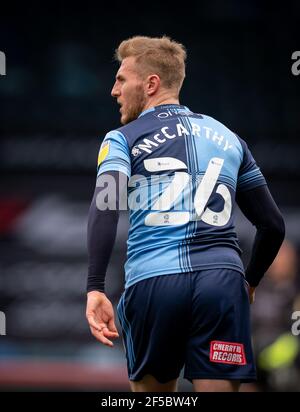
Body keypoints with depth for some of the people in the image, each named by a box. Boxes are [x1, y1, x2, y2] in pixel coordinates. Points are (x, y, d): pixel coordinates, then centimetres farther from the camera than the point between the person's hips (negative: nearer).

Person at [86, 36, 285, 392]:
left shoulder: (122, 139, 10)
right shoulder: (228, 138, 21)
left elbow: (104, 210, -9)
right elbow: (273, 225, 23)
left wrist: (95, 289, -15)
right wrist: (251, 282, 37)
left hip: (152, 282, -2)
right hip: (223, 279, 2)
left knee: (152, 390, 16)